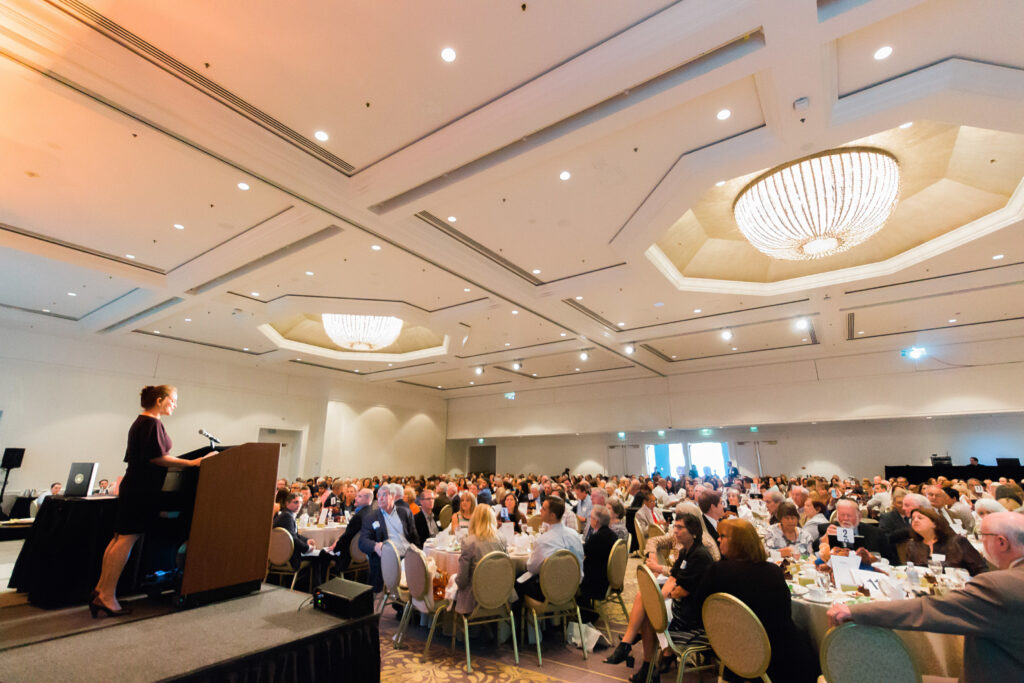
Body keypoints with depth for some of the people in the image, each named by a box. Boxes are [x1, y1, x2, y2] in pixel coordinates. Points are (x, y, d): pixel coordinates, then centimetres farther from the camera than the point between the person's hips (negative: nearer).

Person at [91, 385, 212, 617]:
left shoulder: (140, 421, 17)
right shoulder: (152, 423, -14)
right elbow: (156, 457, -20)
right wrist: (191, 463, -20)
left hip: (134, 485, 10)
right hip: (143, 487, -10)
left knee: (120, 538, 13)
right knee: (128, 539, -6)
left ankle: (101, 589, 18)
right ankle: (107, 596, -2)